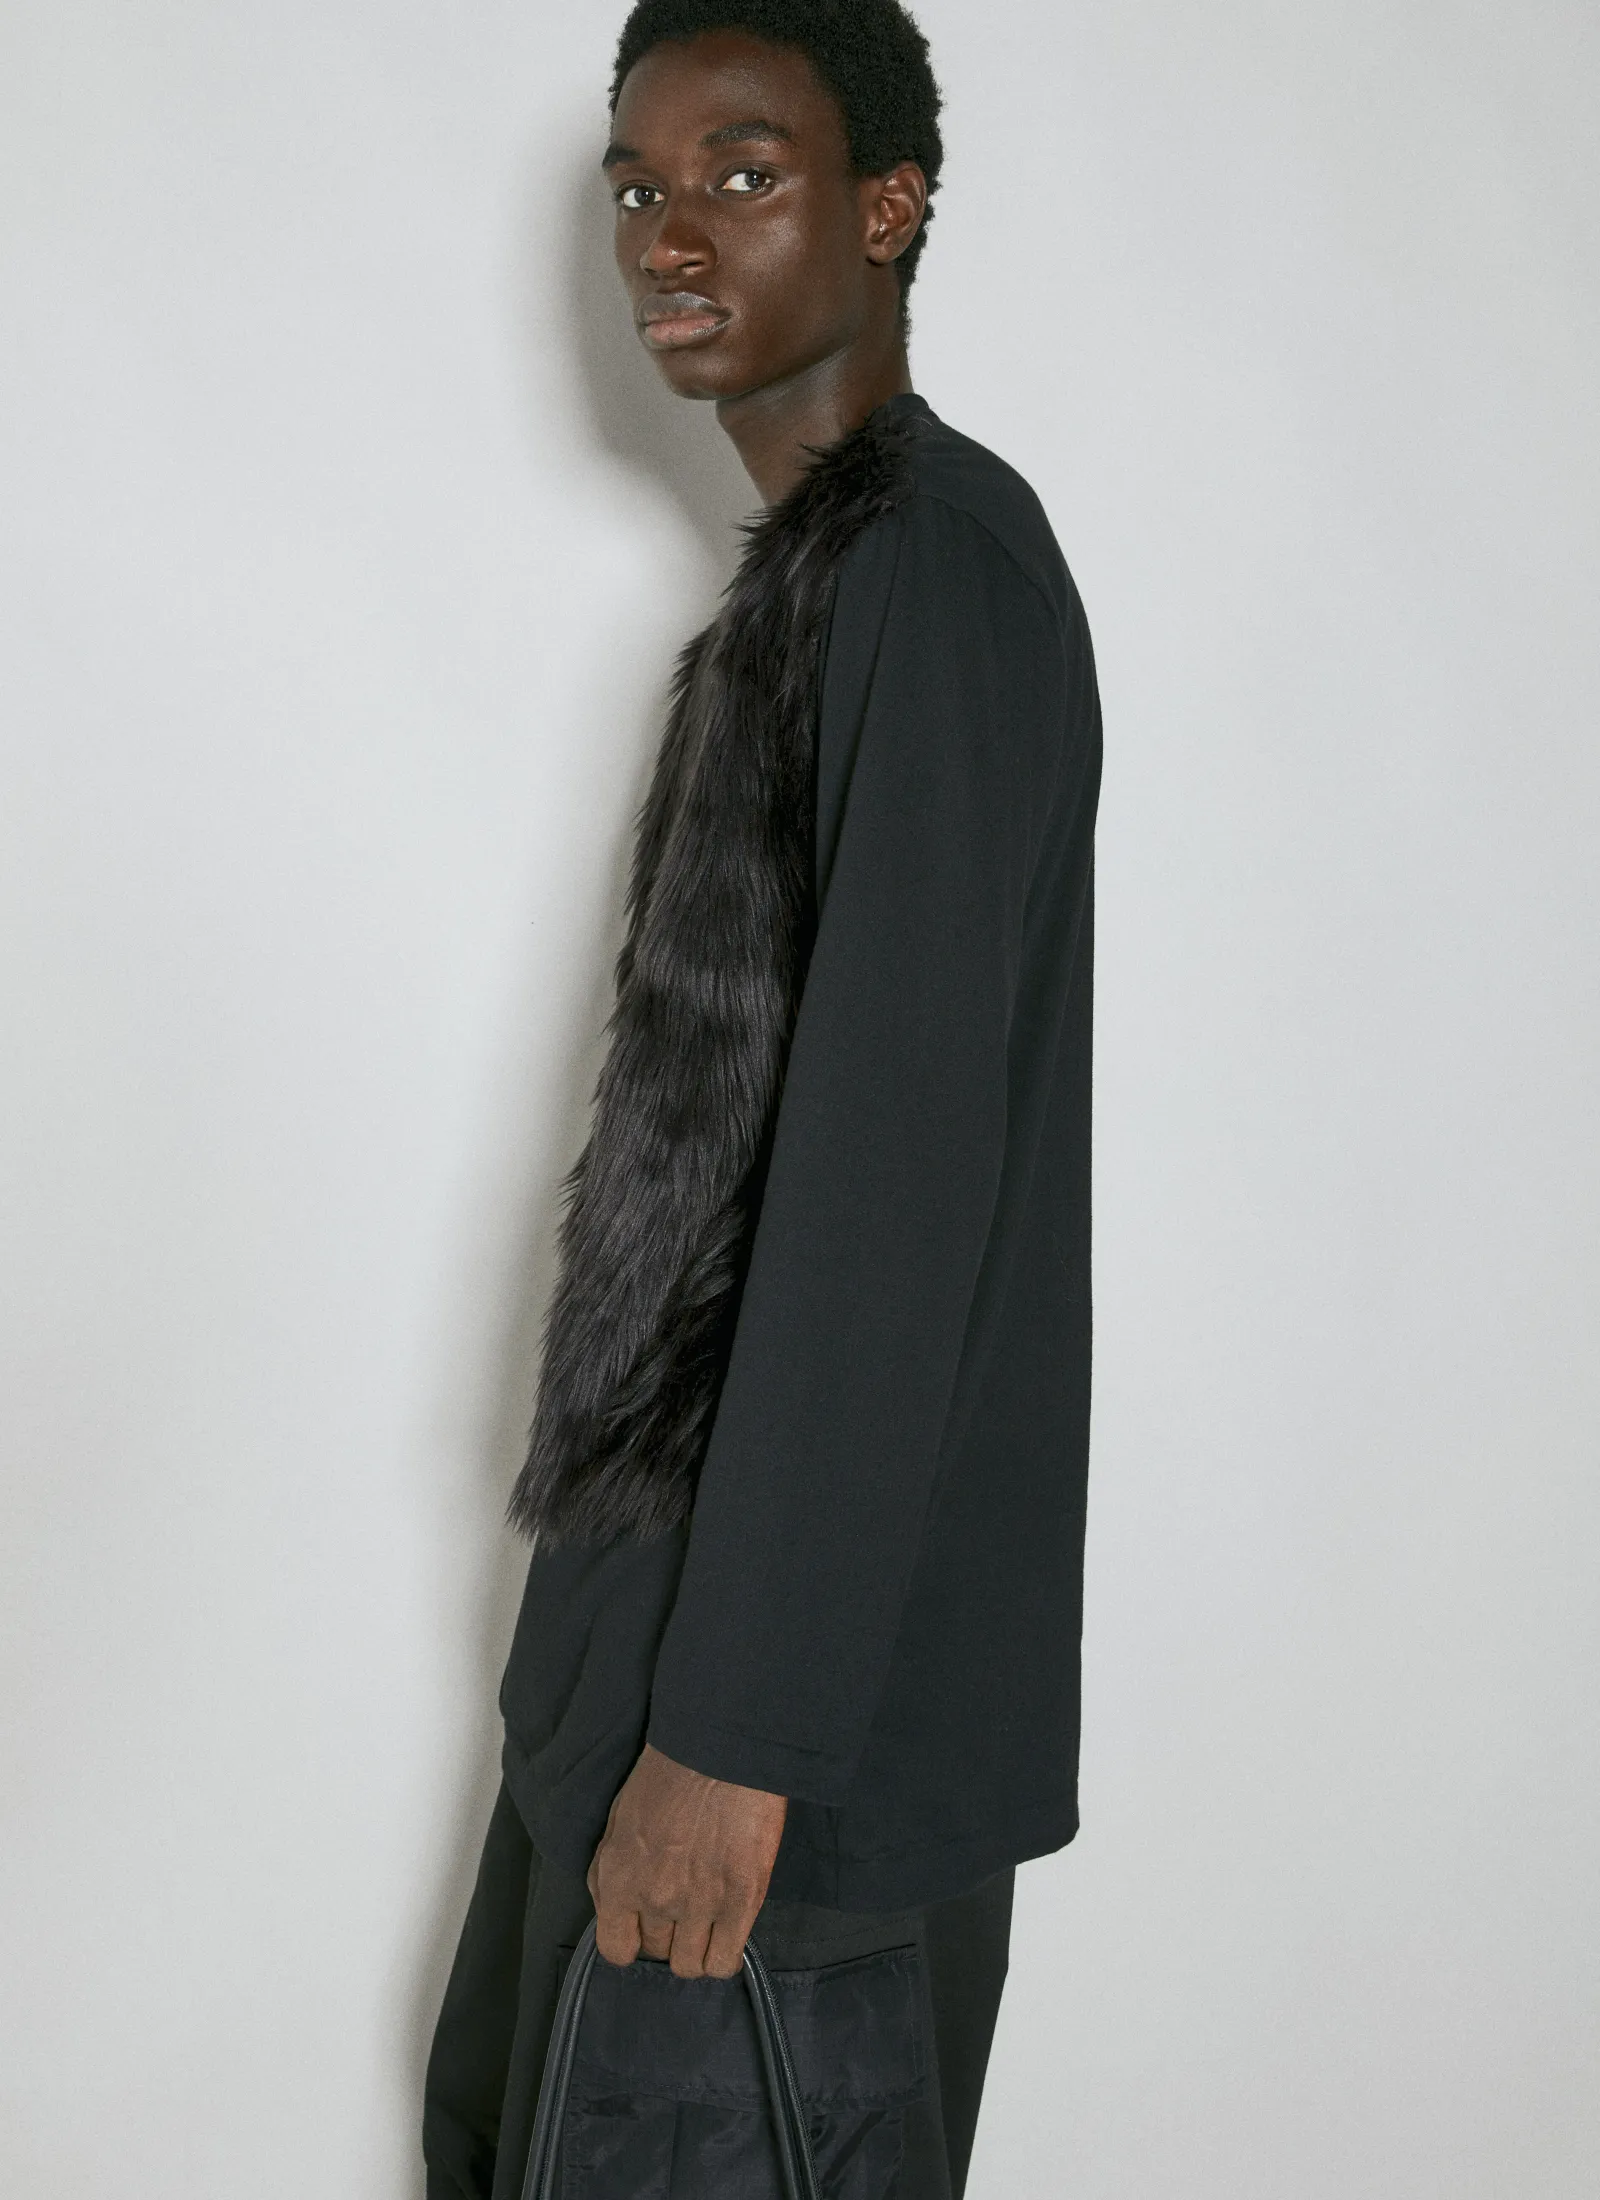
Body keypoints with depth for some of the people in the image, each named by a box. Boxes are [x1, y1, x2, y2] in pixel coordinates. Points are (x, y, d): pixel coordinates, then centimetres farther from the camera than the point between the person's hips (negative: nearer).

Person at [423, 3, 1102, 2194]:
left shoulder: (939, 568, -18)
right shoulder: (816, 575, 13)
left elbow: (895, 1178, -25)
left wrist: (734, 1723, -24)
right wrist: (664, 1649, 19)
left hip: (811, 1623, -10)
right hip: (680, 1542, 10)